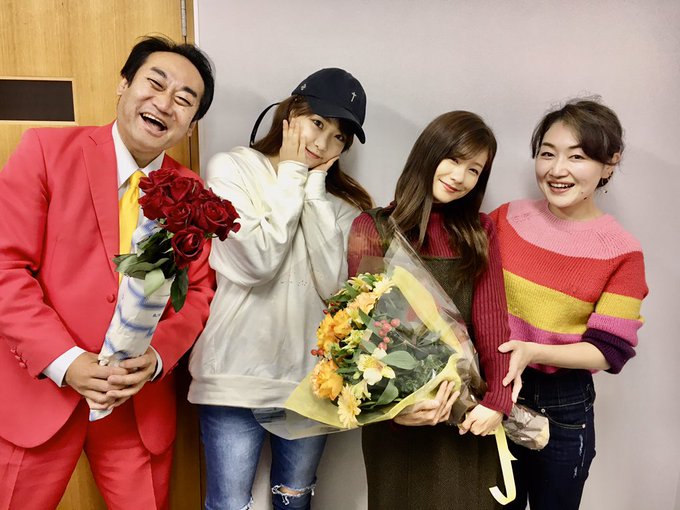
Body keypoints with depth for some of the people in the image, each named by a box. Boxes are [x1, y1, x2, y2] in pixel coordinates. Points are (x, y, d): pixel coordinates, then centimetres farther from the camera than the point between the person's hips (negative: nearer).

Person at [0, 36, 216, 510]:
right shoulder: (47, 149, -6)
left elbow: (198, 289, 3)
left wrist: (157, 357, -14)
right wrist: (65, 361, -18)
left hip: (142, 404, 3)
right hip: (39, 389, -2)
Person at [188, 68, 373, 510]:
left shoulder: (341, 199, 7)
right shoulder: (231, 169, -3)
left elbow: (333, 286, -8)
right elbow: (255, 264, -17)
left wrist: (315, 184, -8)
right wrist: (292, 174, -9)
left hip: (311, 376, 4)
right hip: (236, 374, -3)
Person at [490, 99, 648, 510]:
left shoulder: (622, 253, -12)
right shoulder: (506, 218, -4)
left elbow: (609, 350, -12)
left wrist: (533, 352, -27)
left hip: (563, 406, -2)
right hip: (493, 389, 2)